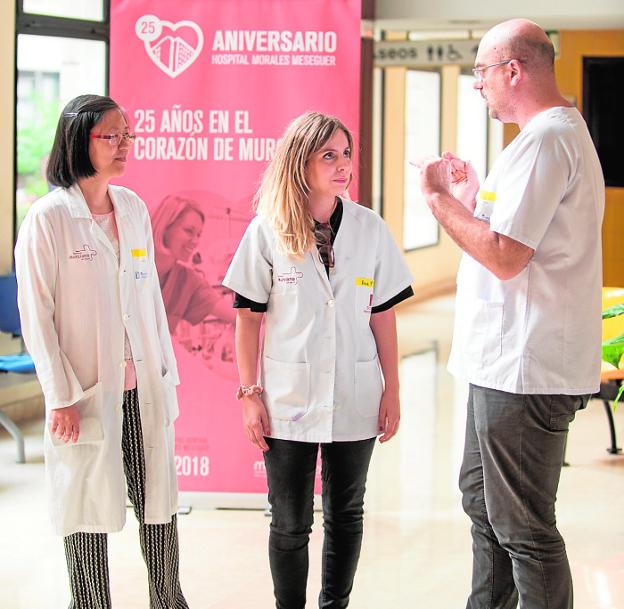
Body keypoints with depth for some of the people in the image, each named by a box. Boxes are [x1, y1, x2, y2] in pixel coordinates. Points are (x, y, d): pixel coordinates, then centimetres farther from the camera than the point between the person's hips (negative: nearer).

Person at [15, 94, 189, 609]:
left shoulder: (133, 208, 8)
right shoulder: (50, 216, -8)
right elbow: (36, 315, -8)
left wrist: (167, 373, 11)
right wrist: (60, 398, -11)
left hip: (145, 390, 5)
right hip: (88, 392, -5)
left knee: (160, 501, 9)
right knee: (91, 511, 4)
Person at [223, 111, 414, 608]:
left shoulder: (369, 228, 0)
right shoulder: (267, 231, -5)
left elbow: (383, 315, 4)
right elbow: (249, 319, -2)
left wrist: (392, 390, 3)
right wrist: (250, 394, -5)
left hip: (354, 399, 2)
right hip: (288, 400, -2)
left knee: (345, 516, 12)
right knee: (291, 524, 5)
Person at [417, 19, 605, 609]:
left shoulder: (543, 141, -19)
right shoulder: (567, 132, 17)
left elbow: (505, 255, -25)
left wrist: (438, 196, -14)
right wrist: (472, 192, 16)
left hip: (524, 369, -12)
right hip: (505, 362, 12)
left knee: (522, 526, -5)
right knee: (482, 499, 24)